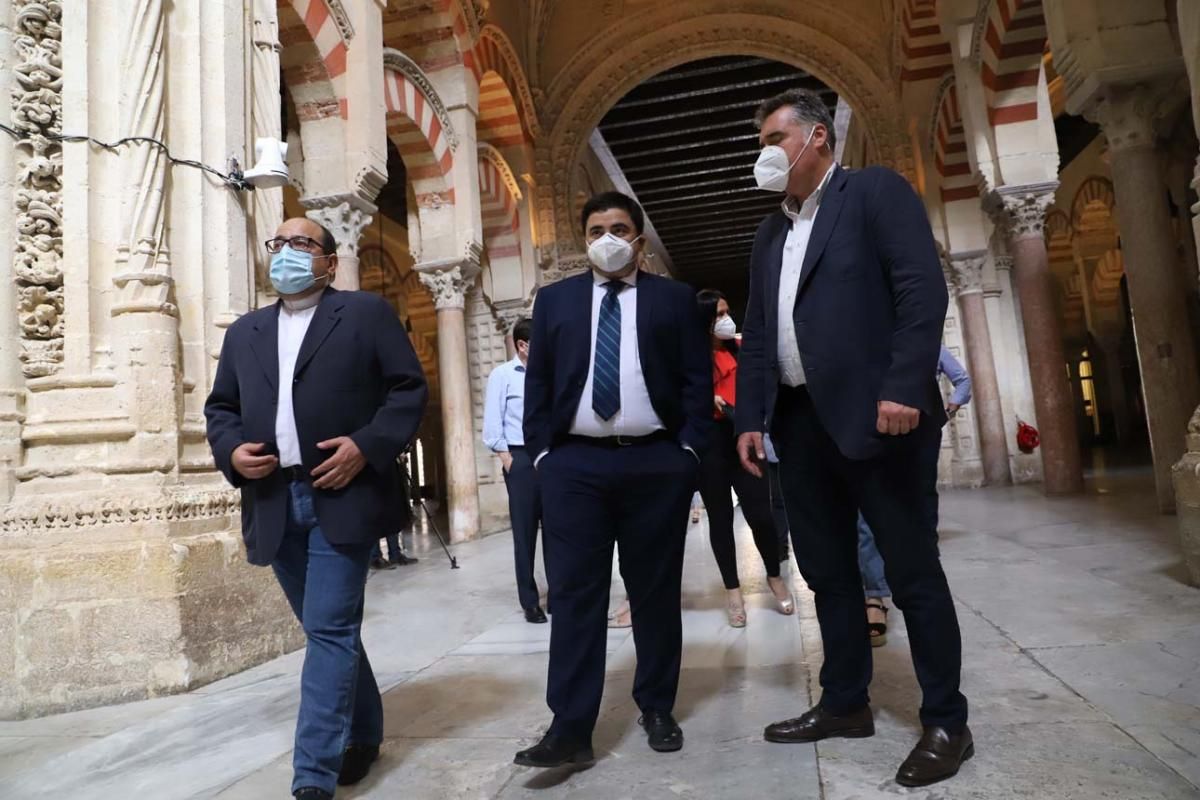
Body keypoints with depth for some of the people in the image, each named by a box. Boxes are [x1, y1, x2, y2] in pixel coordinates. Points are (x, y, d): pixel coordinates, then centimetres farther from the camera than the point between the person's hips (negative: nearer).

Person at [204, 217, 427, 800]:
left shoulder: (367, 314, 3)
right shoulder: (244, 332, 18)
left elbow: (409, 388, -3)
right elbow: (219, 406, 19)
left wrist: (367, 446, -16)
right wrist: (231, 451, -2)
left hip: (343, 495, -5)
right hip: (274, 502, 6)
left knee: (329, 630, -6)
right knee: (328, 629, 16)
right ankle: (363, 733, 33)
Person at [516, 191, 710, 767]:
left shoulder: (675, 298, 9)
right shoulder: (555, 299, 12)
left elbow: (698, 379, 5)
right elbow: (538, 381, 9)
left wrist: (689, 449, -5)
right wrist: (542, 452, 0)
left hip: (657, 463, 0)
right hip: (574, 464, 1)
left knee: (656, 590, 9)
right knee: (573, 593, -1)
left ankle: (657, 708, 25)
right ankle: (571, 727, 5)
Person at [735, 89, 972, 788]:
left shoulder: (876, 191, 1)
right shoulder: (771, 232, 20)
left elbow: (923, 289, -11)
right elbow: (757, 333, 17)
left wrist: (903, 388, -21)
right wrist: (751, 416, 8)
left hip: (872, 413, -7)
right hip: (799, 421, 7)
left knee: (913, 569, 2)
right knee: (827, 570, 12)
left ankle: (947, 723, 16)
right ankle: (846, 702, 26)